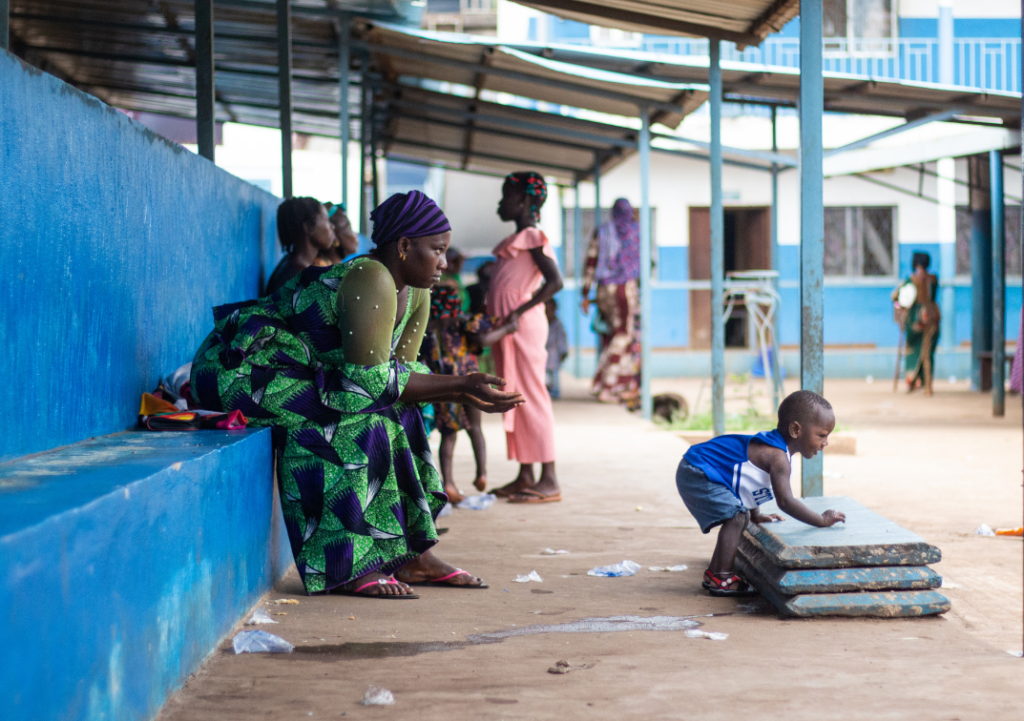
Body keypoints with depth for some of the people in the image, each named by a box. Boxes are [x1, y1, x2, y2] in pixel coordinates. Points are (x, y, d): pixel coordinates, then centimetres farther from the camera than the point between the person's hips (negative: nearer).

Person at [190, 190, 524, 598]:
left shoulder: (415, 295, 5)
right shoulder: (370, 281, -25)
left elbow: (400, 371, 2)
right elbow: (372, 379, -26)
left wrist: (462, 393, -12)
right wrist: (457, 386, -22)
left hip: (297, 374, 10)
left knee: (397, 417, 3)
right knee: (354, 419, -26)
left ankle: (409, 555, 2)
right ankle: (345, 567, -25)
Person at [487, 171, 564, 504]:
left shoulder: (533, 237, -9)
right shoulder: (516, 240, 19)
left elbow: (555, 281, -19)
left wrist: (520, 312, -22)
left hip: (523, 324, -10)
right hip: (505, 327, 10)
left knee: (531, 397, -9)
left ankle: (549, 481, -9)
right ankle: (525, 476, 14)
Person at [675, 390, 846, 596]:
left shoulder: (771, 446, 10)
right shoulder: (777, 457, -23)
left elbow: (747, 481, 24)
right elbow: (785, 501, -29)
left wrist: (755, 515, 21)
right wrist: (822, 520, -22)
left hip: (698, 473, 11)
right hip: (697, 474, -11)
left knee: (740, 517, 19)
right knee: (735, 516, -20)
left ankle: (714, 573, 25)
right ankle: (721, 578, -14)